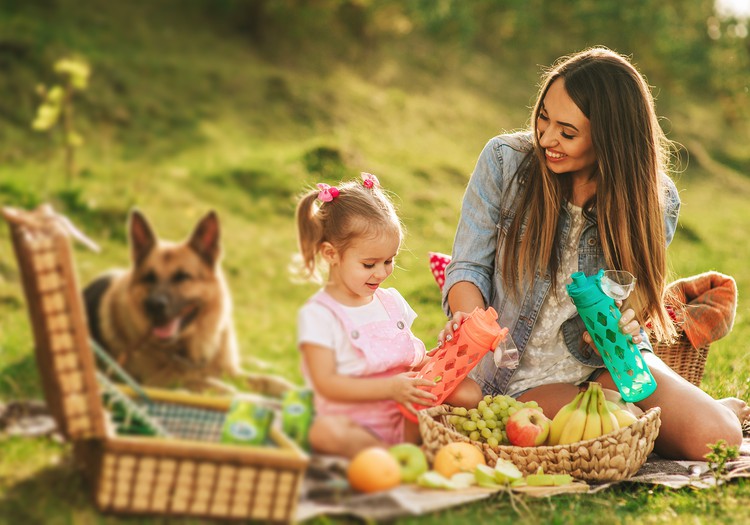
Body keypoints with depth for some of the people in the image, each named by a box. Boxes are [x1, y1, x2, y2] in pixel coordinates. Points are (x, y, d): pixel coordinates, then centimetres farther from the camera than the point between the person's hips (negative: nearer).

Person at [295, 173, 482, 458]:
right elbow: (327, 383, -14)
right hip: (355, 425, -6)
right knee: (326, 431, -38)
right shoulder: (318, 314, -5)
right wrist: (390, 387, -22)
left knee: (469, 391, -14)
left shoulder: (393, 301, 15)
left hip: (405, 421, 6)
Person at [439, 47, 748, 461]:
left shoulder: (655, 200, -8)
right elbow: (468, 267, -5)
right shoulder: (504, 160, -10)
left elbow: (623, 315, -4)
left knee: (716, 440, -22)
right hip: (528, 375, -1)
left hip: (610, 363, 1)